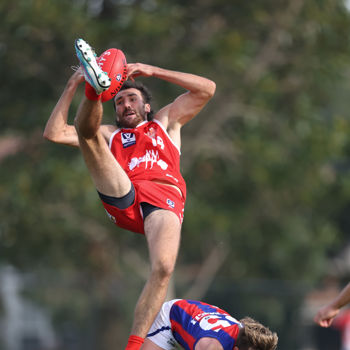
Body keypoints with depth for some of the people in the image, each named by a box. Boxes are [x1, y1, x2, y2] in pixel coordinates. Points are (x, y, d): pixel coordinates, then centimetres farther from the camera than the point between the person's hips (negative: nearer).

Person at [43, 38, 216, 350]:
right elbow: (54, 133, 26)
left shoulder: (166, 122, 37)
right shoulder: (110, 134, 35)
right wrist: (72, 87, 24)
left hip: (164, 199, -1)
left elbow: (207, 89, 27)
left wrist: (153, 71, 23)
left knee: (163, 268, -32)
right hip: (121, 197, 1)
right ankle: (94, 86, -50)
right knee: (87, 129, -16)